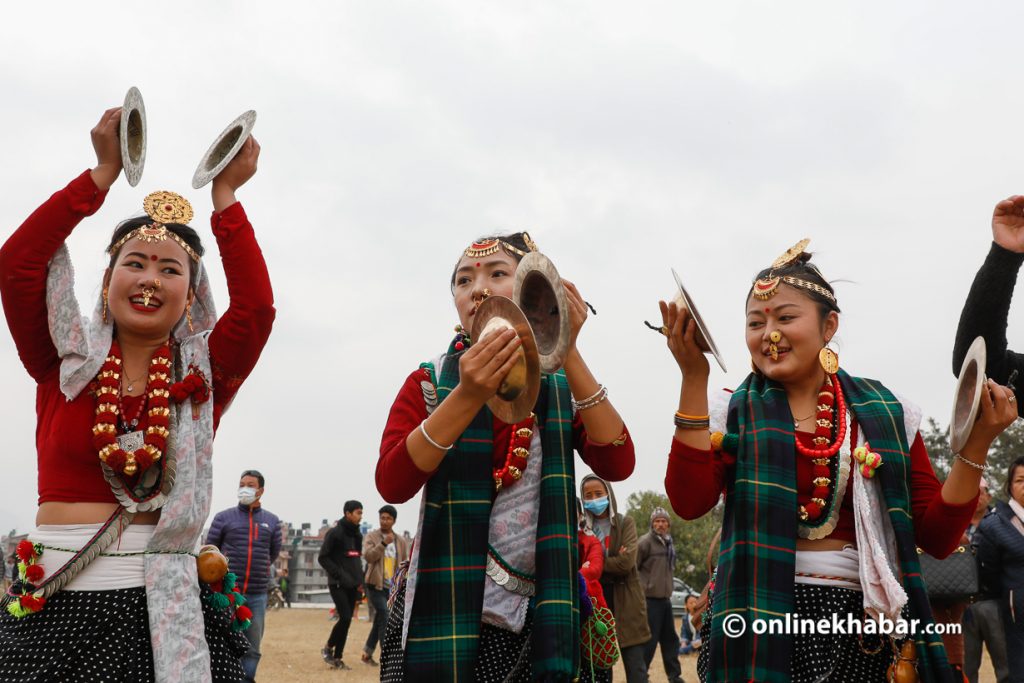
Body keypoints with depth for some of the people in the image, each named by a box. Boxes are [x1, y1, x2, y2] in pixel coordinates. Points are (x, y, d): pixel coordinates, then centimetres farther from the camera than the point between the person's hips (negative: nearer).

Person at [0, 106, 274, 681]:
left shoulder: (201, 378, 5)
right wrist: (104, 174, -4)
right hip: (54, 604, 1)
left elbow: (257, 306, -9)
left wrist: (225, 195, -3)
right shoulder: (67, 361, 6)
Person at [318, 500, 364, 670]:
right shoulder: (335, 533, -9)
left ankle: (337, 657, 13)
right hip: (338, 584, -7)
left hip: (352, 585, 7)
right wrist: (340, 575, -15)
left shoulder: (357, 534, 13)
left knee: (347, 620, 5)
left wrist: (360, 579, 9)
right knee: (345, 618, -14)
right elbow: (323, 558, -10)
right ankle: (328, 648, 7)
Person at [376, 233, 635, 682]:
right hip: (441, 606, -1)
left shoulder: (563, 386, 5)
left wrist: (568, 352, -21)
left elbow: (617, 465, -13)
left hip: (537, 614, 1)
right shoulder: (429, 383, 1)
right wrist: (468, 396, -28)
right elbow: (392, 485, -15)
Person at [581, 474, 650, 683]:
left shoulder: (625, 523, 2)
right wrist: (612, 561, -15)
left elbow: (626, 562, -12)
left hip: (625, 601, -2)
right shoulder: (583, 527, 7)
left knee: (635, 665, -1)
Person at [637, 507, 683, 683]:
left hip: (665, 598, 8)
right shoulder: (645, 542, -12)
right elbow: (632, 568, -13)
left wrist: (668, 588, 17)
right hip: (650, 598, -8)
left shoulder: (669, 543, 12)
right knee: (649, 640, -4)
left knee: (670, 638, 15)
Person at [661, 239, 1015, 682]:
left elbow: (936, 537, 5)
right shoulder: (732, 412, 1)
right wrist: (694, 379, -18)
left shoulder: (886, 414, 5)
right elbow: (689, 503, -16)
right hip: (757, 619, -2)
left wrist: (975, 445, -8)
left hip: (859, 625, 2)